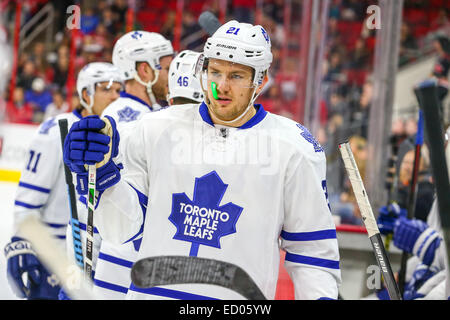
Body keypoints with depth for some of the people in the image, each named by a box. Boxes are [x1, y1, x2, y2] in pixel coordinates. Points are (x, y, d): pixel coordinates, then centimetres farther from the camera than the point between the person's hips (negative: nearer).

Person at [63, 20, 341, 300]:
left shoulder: (295, 148, -1)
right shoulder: (156, 129, 3)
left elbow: (312, 245, 4)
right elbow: (125, 228, 5)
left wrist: (322, 296, -9)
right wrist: (105, 172, -10)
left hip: (240, 299, -1)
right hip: (152, 292, 1)